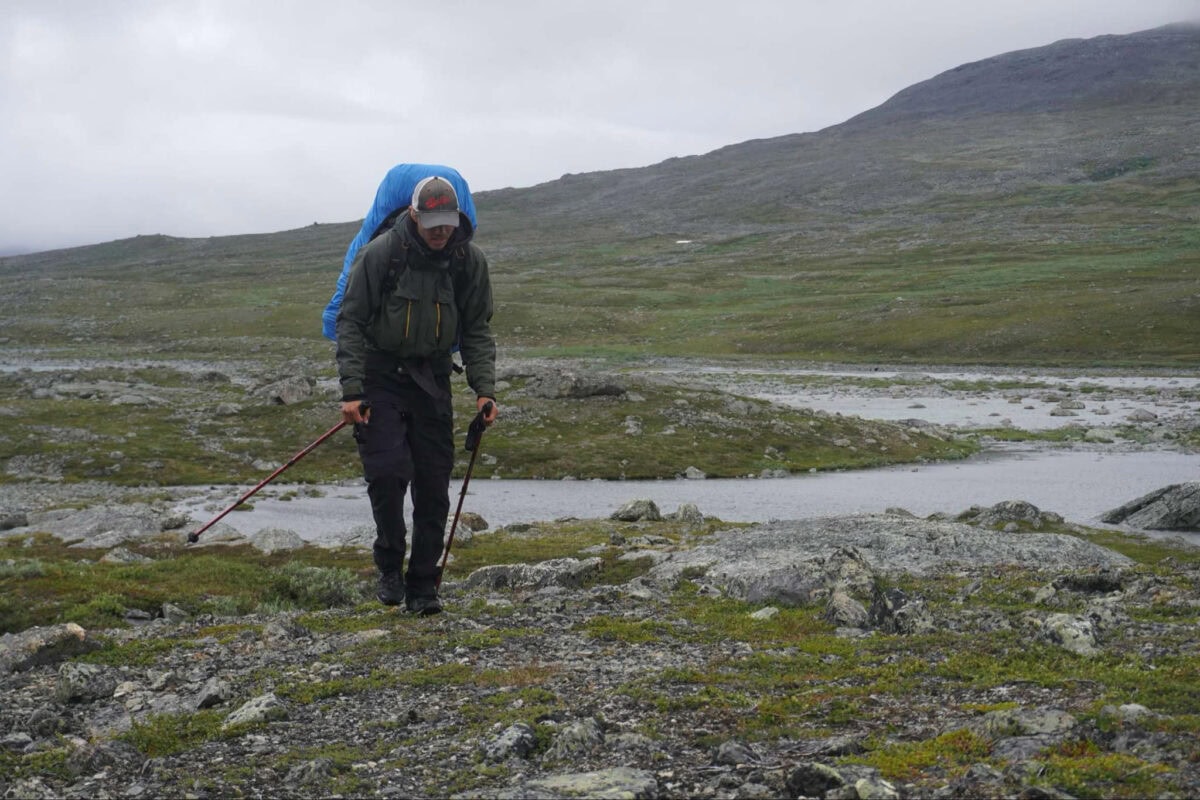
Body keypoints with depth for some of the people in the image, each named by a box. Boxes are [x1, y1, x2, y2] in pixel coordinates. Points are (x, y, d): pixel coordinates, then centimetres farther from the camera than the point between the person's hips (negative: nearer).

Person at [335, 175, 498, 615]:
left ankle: (423, 585, 10)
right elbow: (350, 322, -8)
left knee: (434, 485, 0)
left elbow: (477, 330, 6)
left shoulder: (470, 260, -2)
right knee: (388, 471, -15)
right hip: (380, 376, -3)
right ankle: (390, 566, 8)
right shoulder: (379, 254, -12)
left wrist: (484, 390, -5)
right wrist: (352, 391, -14)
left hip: (432, 379, 3)